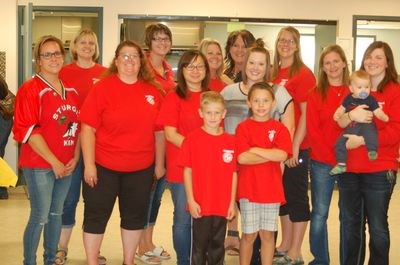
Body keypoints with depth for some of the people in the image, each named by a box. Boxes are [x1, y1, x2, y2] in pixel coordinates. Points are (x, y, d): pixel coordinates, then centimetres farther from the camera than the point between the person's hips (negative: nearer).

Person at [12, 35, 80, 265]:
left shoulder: (71, 91, 10)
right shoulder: (30, 89, -9)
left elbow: (78, 126, 14)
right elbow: (27, 131, -15)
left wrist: (75, 158, 1)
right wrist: (54, 162, -15)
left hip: (67, 165, 6)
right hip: (39, 165, -6)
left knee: (57, 213, 14)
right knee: (40, 217, -2)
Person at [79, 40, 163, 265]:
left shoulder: (152, 91, 1)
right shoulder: (102, 88, -8)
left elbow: (159, 131, 7)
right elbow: (88, 128, -10)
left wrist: (159, 163, 8)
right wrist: (89, 164, -14)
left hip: (141, 169, 3)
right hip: (103, 166, -3)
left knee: (135, 215, 14)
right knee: (96, 214, 7)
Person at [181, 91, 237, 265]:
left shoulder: (230, 141, 2)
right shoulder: (192, 139, -6)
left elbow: (233, 174, 6)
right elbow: (187, 171, -4)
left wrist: (232, 202, 4)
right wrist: (191, 200, -8)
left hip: (223, 206, 3)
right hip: (200, 206, -3)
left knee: (218, 246, 14)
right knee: (199, 246, 7)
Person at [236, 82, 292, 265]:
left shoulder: (279, 128, 3)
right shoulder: (243, 127, -2)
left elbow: (282, 155, -13)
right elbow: (242, 158, -16)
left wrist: (255, 149, -12)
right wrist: (271, 155, -11)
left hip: (272, 189, 2)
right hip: (249, 188, -2)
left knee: (268, 234, 10)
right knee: (249, 234, 6)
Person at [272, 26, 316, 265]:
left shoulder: (303, 74, -9)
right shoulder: (274, 73, 11)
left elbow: (307, 114, -13)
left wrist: (295, 145, -17)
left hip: (296, 146, -7)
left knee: (297, 196, 2)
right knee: (282, 194, 15)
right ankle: (285, 245, 28)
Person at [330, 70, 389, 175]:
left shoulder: (371, 99, 1)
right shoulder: (348, 99, 10)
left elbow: (378, 111, -4)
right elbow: (342, 108, 22)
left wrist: (383, 116, -26)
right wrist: (337, 114, 1)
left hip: (366, 124, -4)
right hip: (351, 127, 4)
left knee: (370, 130, -40)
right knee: (339, 143, -9)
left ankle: (372, 151, -46)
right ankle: (341, 164, -2)